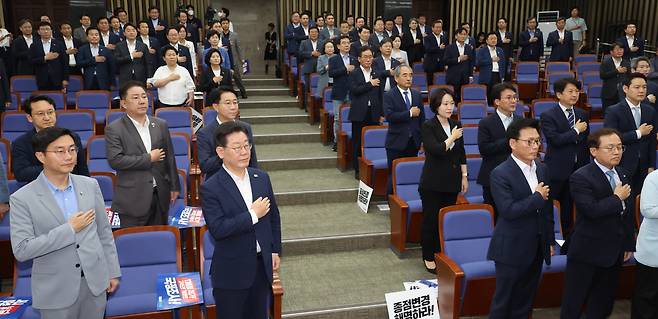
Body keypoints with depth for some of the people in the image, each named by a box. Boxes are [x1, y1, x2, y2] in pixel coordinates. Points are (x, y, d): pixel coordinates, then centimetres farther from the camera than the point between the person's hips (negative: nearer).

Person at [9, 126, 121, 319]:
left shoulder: (90, 185, 0)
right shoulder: (22, 198, -11)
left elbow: (104, 232, 6)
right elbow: (21, 250, -16)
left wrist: (112, 272, 7)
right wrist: (69, 229, -18)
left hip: (95, 281, 3)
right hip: (56, 290, -3)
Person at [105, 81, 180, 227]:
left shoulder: (161, 125, 9)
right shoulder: (114, 129, -5)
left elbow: (169, 157, 12)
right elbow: (115, 160, -16)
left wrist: (174, 186, 12)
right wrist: (148, 158, -13)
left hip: (160, 196, 4)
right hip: (132, 199, -4)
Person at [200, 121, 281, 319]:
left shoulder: (262, 178, 2)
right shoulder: (211, 188, -15)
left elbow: (273, 217, 11)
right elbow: (217, 229, -24)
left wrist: (275, 250, 11)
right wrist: (253, 215, -22)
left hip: (262, 265, 5)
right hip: (232, 271, -5)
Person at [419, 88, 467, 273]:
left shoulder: (456, 125, 7)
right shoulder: (428, 126, -10)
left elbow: (461, 154, 13)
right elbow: (435, 150, -22)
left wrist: (464, 176, 10)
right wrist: (452, 138, -13)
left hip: (452, 181, 5)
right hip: (433, 183, -5)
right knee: (431, 219, 2)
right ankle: (428, 257, 14)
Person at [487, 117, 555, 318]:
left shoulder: (542, 169, 6)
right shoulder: (500, 174, -16)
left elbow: (547, 209, 13)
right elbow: (508, 211, -25)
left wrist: (550, 240, 15)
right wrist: (537, 197, -15)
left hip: (537, 247, 7)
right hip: (512, 249, -6)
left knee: (525, 301, 17)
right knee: (503, 301, 6)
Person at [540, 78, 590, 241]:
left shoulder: (582, 114, 11)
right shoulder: (548, 116, -8)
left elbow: (585, 142, 15)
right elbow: (555, 139, -20)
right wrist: (576, 130, -11)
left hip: (577, 169, 5)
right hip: (557, 170, -5)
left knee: (568, 207, 13)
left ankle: (568, 240, 23)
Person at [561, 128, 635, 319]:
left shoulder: (623, 176, 8)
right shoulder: (580, 178, -16)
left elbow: (628, 214, 14)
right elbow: (592, 210, -29)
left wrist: (629, 244, 13)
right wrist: (617, 198, -15)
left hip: (615, 252, 7)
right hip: (587, 252, -7)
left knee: (603, 304, 19)